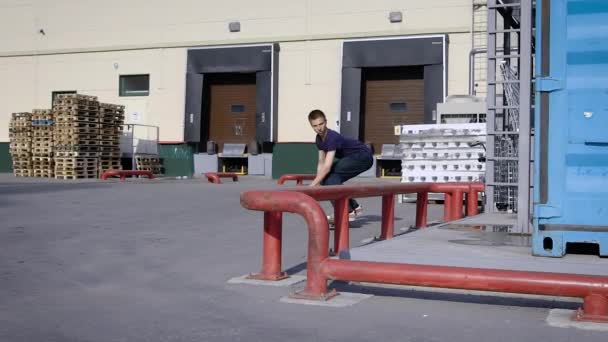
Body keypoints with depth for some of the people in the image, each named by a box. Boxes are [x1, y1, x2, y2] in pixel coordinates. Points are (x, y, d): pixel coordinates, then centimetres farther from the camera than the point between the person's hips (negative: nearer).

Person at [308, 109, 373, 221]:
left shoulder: (332, 137, -28)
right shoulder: (319, 139, 0)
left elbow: (327, 167, -34)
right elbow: (321, 162, 6)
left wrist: (312, 185, -32)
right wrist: (318, 182, -4)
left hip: (363, 156, -10)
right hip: (351, 158, 10)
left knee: (331, 175, -23)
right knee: (325, 179, 3)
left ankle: (347, 212, -17)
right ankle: (355, 207, 13)